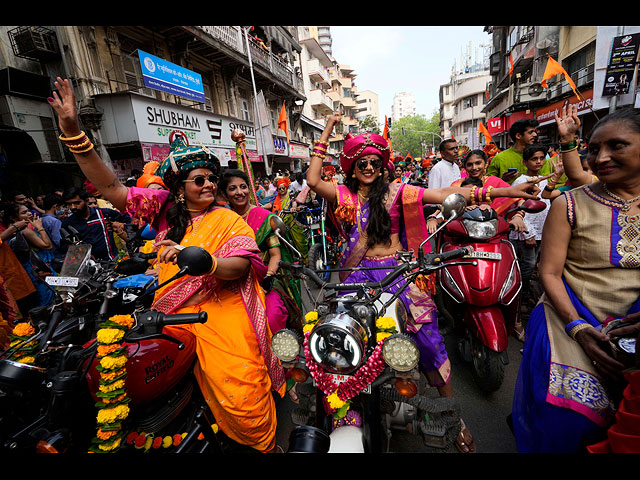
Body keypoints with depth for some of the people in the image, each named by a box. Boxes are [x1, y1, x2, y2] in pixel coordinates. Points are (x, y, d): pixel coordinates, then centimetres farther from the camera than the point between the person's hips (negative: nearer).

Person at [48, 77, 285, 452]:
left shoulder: (228, 220, -2)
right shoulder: (165, 208, 8)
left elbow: (240, 266, -15)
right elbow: (112, 188, 2)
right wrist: (72, 131, -6)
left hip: (220, 309, -5)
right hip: (172, 311, 6)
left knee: (241, 394, -12)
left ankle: (266, 443, 19)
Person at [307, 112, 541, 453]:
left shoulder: (395, 191, 4)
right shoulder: (344, 195, 7)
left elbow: (444, 194, -2)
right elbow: (313, 181, -5)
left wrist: (505, 191, -8)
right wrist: (326, 133, 1)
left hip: (397, 269, -1)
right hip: (360, 272, 1)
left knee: (427, 333, -7)